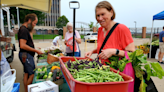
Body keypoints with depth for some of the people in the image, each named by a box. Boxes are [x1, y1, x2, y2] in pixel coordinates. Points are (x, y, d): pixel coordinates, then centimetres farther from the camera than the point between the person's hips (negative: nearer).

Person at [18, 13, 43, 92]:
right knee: (32, 74, -6)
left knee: (27, 73, 17)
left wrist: (30, 31, 12)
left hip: (27, 55, 11)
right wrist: (36, 51, -19)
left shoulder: (26, 29, 15)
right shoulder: (24, 30, -16)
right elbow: (22, 46, -24)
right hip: (26, 55, -11)